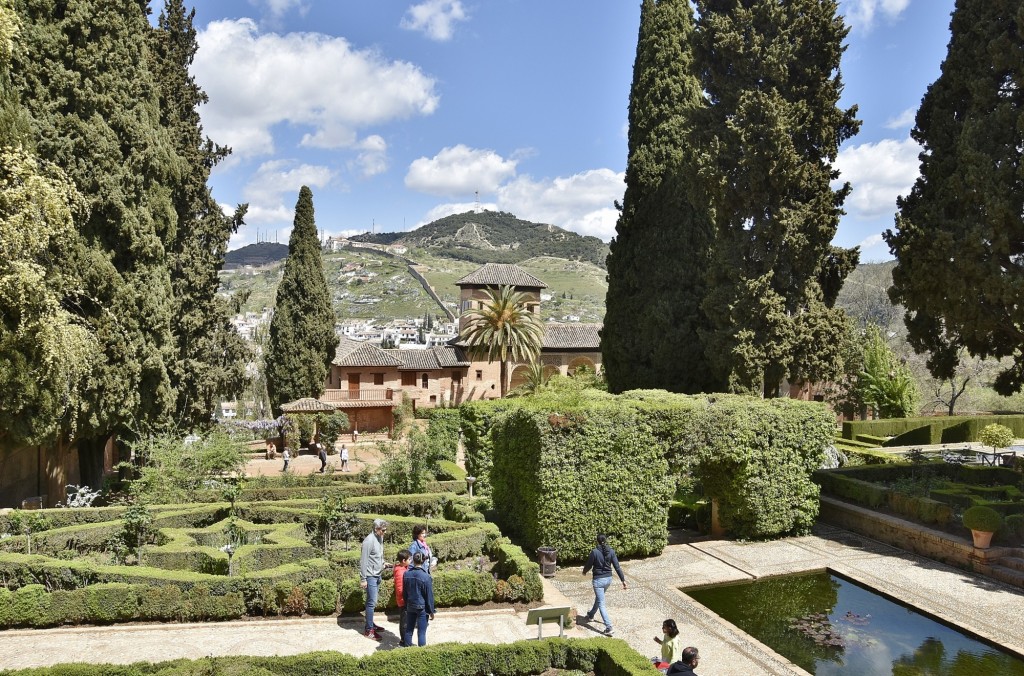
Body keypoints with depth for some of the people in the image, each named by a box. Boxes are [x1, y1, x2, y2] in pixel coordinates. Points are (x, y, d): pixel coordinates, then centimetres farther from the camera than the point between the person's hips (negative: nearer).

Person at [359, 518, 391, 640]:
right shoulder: (369, 540, -20)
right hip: (371, 576, -8)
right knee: (372, 603, -6)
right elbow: (363, 560, -19)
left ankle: (371, 624, 25)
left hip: (378, 575, 8)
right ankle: (369, 630, 0)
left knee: (372, 602, 16)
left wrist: (383, 563, 5)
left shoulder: (380, 538, 7)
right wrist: (363, 579, -18)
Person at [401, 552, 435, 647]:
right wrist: (431, 611, -1)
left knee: (408, 630, 16)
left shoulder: (406, 574, -4)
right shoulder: (426, 576, -18)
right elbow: (429, 596, -11)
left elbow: (404, 592, 7)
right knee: (421, 632, 2)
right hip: (422, 608, -4)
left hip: (410, 606, 5)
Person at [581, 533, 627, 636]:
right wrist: (623, 580, -2)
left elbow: (589, 565, -6)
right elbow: (617, 567, -6)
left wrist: (584, 571, 16)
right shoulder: (611, 551, -5)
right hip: (608, 579, 6)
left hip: (598, 579, -6)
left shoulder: (594, 552, -17)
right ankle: (591, 615, 50)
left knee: (601, 604, -3)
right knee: (599, 598, 29)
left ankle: (609, 628, -11)